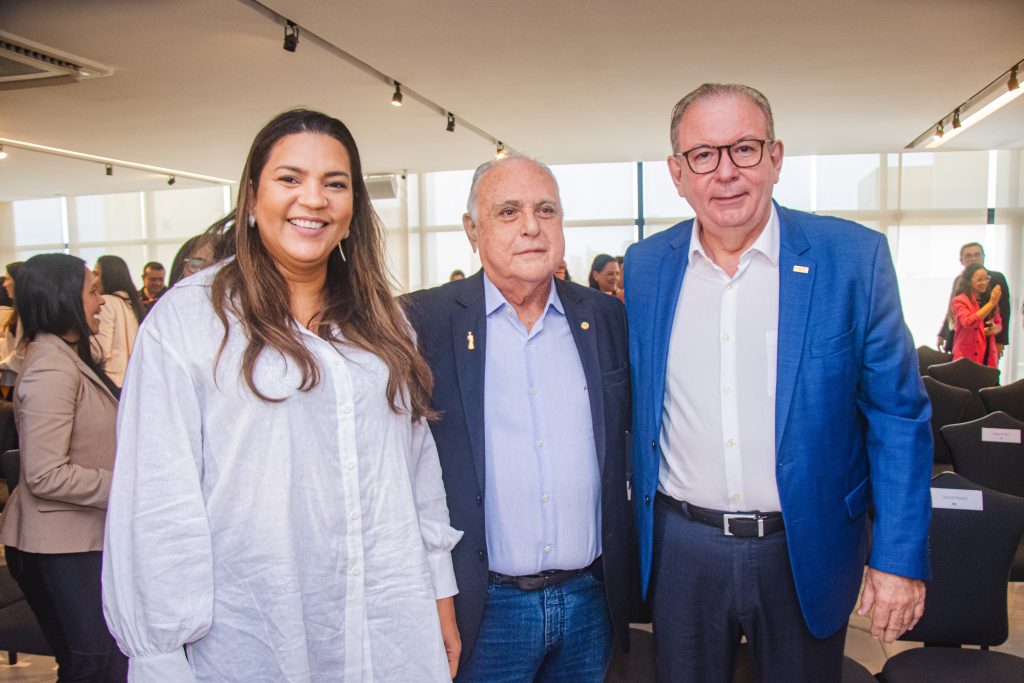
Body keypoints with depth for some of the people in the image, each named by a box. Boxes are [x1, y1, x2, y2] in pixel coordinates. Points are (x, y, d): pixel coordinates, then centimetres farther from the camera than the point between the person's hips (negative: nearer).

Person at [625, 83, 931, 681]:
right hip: (681, 547, 2)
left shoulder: (855, 258, -9)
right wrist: (641, 525, 9)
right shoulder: (645, 266, -1)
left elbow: (899, 416, -6)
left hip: (807, 550, -1)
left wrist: (901, 558, -7)